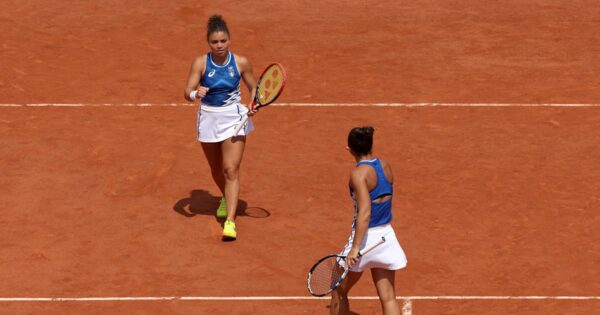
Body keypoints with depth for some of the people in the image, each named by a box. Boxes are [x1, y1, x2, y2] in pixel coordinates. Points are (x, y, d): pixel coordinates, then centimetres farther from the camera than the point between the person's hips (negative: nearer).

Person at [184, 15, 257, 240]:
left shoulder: (241, 62, -10)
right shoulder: (201, 63, -12)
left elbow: (253, 88, 5)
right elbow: (187, 93, -15)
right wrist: (196, 93, -38)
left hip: (233, 118, -2)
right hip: (208, 118, 2)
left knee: (231, 169, -13)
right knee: (216, 169, 18)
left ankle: (230, 220, -17)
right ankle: (227, 198, 49)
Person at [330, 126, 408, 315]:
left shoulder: (359, 173, -18)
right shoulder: (386, 166, 1)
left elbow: (365, 212, -27)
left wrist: (355, 247, -29)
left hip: (366, 237, -6)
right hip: (387, 236, 6)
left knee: (339, 292, 15)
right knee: (388, 297, 7)